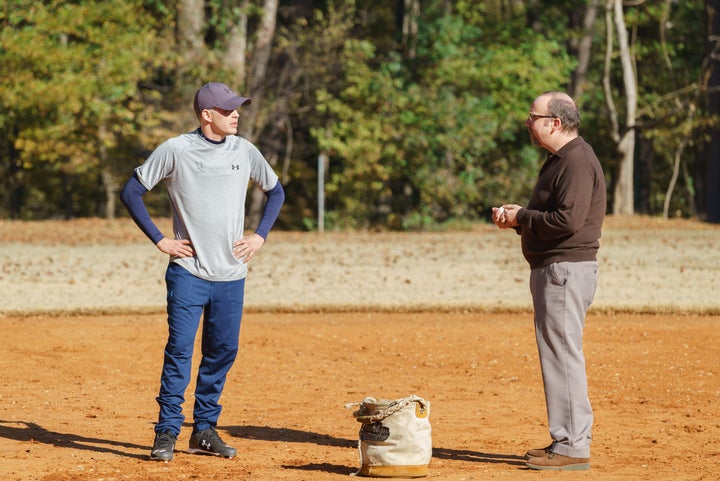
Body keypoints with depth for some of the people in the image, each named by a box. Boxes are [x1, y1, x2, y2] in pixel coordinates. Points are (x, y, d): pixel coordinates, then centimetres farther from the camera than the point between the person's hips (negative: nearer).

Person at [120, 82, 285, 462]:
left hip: (231, 274, 4)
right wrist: (159, 240, -4)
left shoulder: (244, 151, 6)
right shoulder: (175, 150, -5)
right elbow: (131, 192, 0)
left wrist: (260, 235, 8)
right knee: (179, 350, -9)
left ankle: (204, 430, 17)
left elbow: (275, 191, 20)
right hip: (188, 271, -4)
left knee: (223, 351, 7)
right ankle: (167, 432, -2)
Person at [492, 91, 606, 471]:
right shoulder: (560, 159, 18)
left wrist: (521, 218, -13)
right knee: (558, 354, 14)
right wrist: (518, 215, 7)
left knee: (562, 355, -10)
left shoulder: (577, 161, -16)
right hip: (553, 269, 11)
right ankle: (568, 440, 20)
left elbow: (568, 220, -25)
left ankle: (573, 447, -9)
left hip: (567, 269, -11)